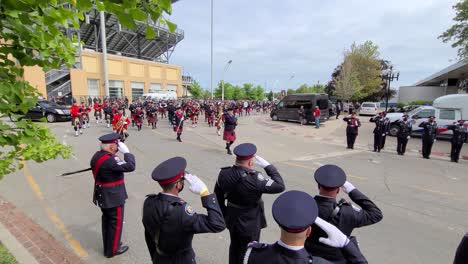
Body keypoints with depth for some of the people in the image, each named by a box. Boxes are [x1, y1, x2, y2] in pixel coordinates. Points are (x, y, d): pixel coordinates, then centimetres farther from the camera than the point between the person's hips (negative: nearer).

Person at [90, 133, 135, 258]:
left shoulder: (97, 156, -1)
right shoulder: (110, 160, -31)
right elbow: (130, 166, -33)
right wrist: (126, 151, -25)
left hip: (103, 195, 9)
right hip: (114, 197, -9)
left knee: (107, 220, 23)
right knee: (116, 222, 9)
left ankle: (107, 246, 40)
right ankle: (112, 250, 26)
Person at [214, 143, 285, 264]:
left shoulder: (224, 174, -13)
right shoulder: (254, 179, -32)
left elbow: (218, 197, 0)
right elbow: (280, 186, -24)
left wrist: (224, 214, 15)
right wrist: (267, 166, -18)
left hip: (232, 219, 6)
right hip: (250, 223, -5)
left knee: (234, 247, 29)